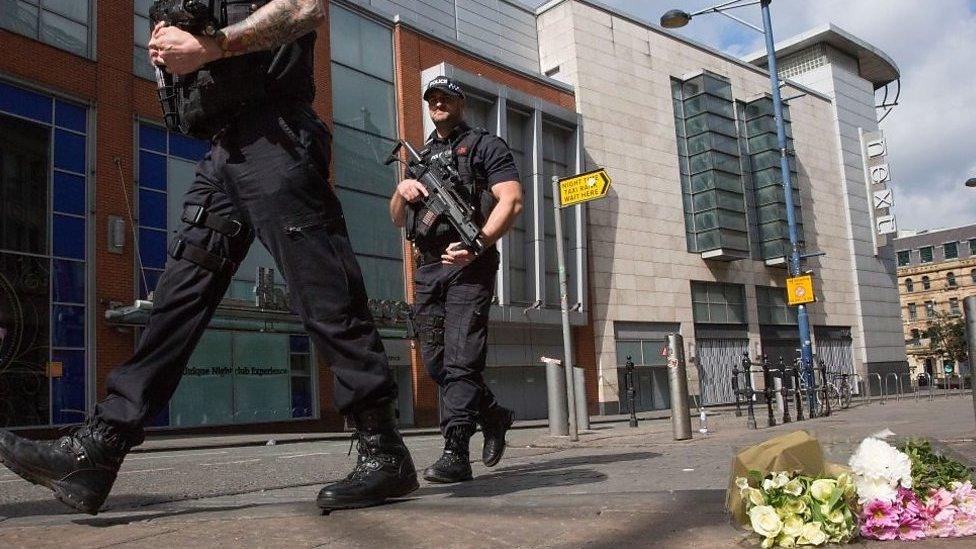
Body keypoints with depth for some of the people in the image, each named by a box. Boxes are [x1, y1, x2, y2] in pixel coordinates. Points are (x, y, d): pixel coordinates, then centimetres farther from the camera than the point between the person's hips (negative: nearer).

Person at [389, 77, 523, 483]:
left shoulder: (485, 146, 6)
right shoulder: (421, 157, 25)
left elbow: (512, 200, -8)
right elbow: (397, 219, 23)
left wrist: (477, 244, -23)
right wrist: (402, 192, -1)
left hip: (468, 266, -7)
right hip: (427, 268, 7)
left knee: (460, 361, -14)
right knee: (436, 364, 8)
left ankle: (455, 454, -14)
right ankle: (493, 416, 27)